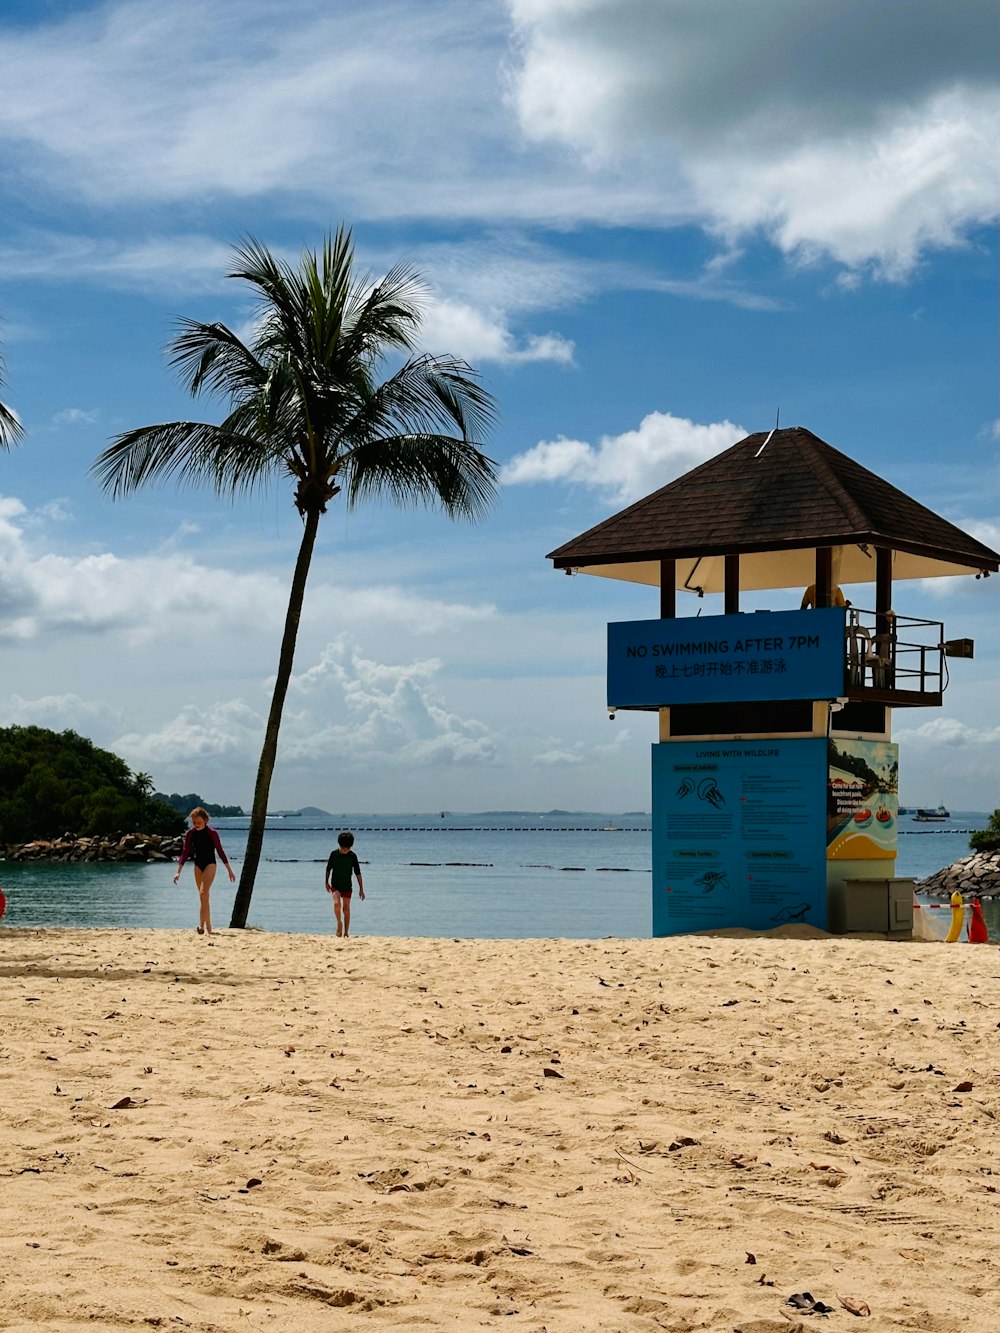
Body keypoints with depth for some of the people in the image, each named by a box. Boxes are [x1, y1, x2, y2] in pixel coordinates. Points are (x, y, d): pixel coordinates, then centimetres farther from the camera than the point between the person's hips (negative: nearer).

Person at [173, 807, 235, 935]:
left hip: (210, 864, -5)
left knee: (203, 893, -21)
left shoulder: (212, 833, -11)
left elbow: (220, 851, -4)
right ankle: (208, 928, 17)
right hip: (198, 864, 5)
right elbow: (185, 853, 2)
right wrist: (178, 872, -3)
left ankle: (201, 925, -28)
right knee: (203, 896, 9)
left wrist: (229, 870, -1)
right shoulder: (190, 834, -1)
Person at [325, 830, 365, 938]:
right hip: (335, 884, 0)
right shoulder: (334, 854, -8)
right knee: (337, 903, -23)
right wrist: (327, 883, 9)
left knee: (346, 908, 3)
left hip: (347, 885, 0)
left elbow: (358, 873, -3)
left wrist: (361, 889, -3)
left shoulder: (352, 856, -8)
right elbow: (328, 869, 6)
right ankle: (339, 923, 0)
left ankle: (346, 933, 13)